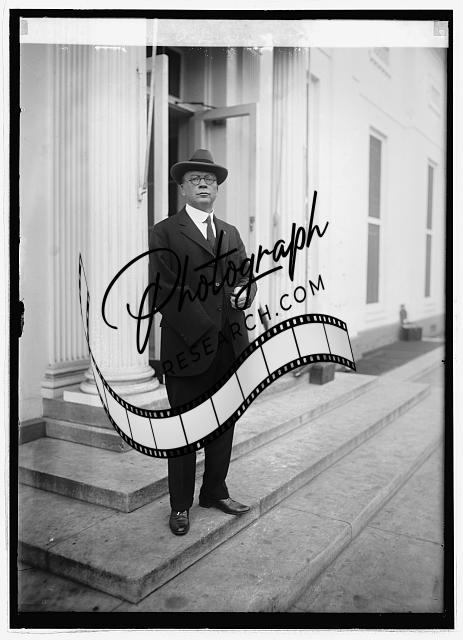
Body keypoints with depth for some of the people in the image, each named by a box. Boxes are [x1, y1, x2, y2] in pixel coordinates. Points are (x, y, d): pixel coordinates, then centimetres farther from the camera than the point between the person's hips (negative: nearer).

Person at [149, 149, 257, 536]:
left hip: (230, 346, 6)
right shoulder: (165, 232, -2)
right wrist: (202, 329, -17)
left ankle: (216, 492, 31)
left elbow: (247, 277, 18)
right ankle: (181, 505, 20)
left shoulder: (231, 233, 17)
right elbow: (164, 291, -11)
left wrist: (244, 292, -7)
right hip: (187, 348, -5)